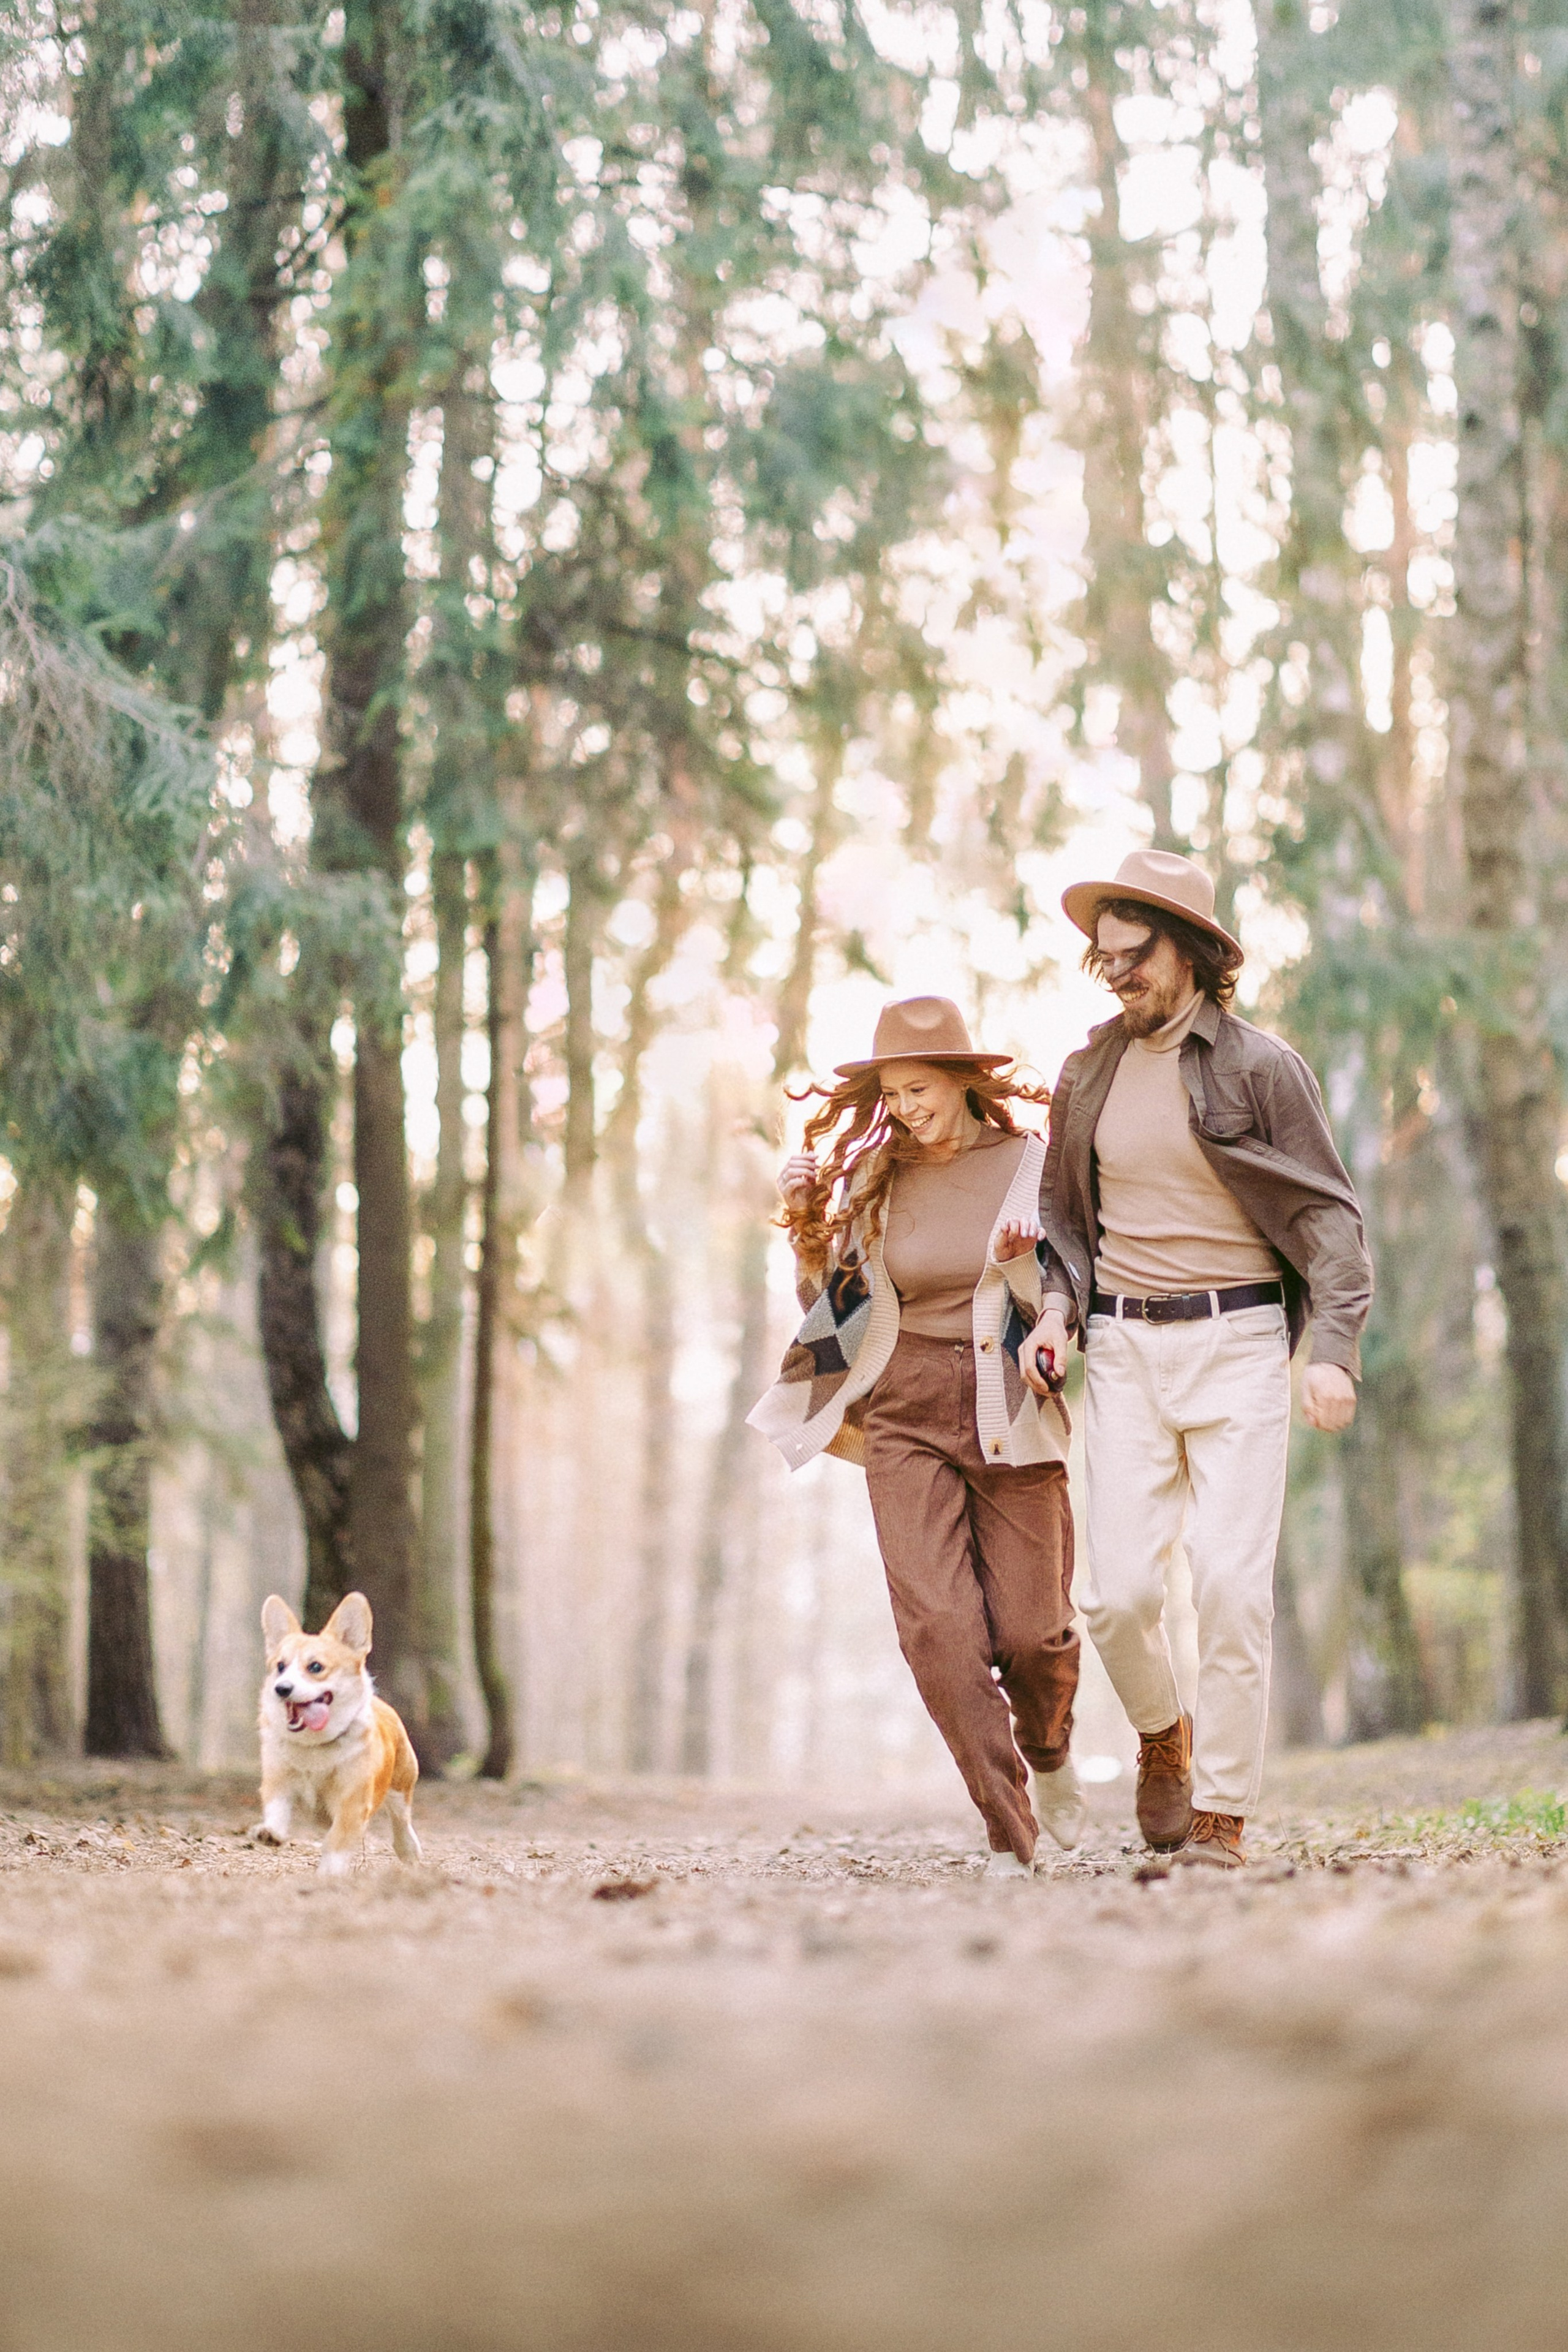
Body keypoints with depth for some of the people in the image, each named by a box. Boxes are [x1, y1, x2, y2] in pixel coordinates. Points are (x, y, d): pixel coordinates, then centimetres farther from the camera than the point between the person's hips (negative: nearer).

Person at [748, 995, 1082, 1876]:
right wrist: (806, 1226, -1)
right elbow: (839, 1303, 14)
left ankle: (1050, 1753, 35)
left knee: (1031, 1630, 0)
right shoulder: (876, 1181, 6)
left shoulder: (1035, 1168, -1)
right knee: (939, 1624, -13)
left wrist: (1030, 1259, -17)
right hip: (906, 1415, 2)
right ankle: (1011, 1833, -6)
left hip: (1011, 1415, -1)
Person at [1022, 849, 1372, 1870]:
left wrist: (1335, 1348, -15)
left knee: (1232, 1584, -10)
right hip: (1124, 1345, 3)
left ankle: (1224, 1814, 0)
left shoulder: (1260, 1067, -3)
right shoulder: (1088, 1076, 10)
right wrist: (1056, 1310, 4)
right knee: (1121, 1590, -5)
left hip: (1237, 1340, -3)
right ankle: (1163, 1732, 25)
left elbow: (1329, 1215, -3)